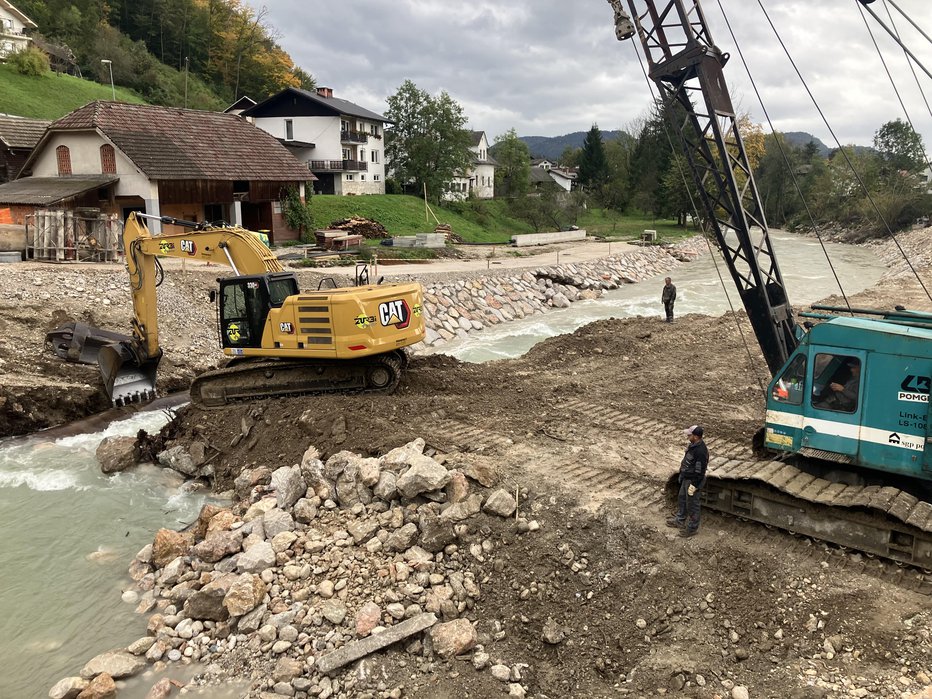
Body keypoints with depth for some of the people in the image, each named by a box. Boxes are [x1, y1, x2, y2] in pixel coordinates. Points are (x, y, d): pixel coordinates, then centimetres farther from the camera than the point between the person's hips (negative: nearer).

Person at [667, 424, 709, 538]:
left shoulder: (700, 451, -32)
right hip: (686, 478, 10)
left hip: (693, 481, -10)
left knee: (692, 505, 8)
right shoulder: (693, 445, -2)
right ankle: (679, 521, 43)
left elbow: (699, 471, -28)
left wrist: (693, 486, -22)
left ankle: (692, 528, 25)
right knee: (682, 499, 25)